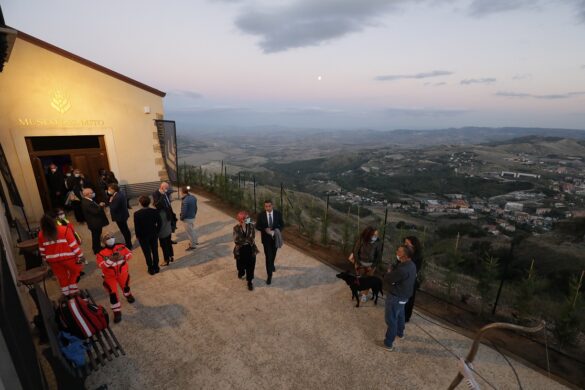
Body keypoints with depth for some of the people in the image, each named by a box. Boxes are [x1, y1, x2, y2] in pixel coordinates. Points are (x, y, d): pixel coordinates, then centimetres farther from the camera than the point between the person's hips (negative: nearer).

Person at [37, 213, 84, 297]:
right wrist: (80, 255, -8)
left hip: (53, 261, 4)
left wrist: (45, 259, 22)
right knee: (75, 271, 20)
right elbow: (73, 245, -16)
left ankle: (66, 294, 32)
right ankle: (73, 291, 17)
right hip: (68, 258, -4)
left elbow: (42, 250, 7)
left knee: (62, 277, 20)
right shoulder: (65, 230, -18)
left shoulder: (41, 234, -4)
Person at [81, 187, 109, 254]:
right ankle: (97, 250, 24)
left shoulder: (87, 200, 3)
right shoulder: (87, 203, -30)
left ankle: (98, 248, 42)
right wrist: (100, 206, -17)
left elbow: (95, 208, 12)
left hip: (96, 222, 11)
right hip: (95, 223, -11)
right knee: (96, 237, 7)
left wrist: (99, 205, -5)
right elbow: (96, 212, -31)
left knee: (97, 236, 25)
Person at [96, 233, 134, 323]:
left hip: (122, 272, 2)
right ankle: (117, 312, 10)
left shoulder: (120, 247, -11)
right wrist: (110, 260, -43)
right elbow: (100, 265, -29)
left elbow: (129, 254, -17)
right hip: (109, 275, -2)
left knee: (125, 286, 22)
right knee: (113, 293, -4)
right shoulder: (101, 252, -19)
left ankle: (128, 295, 57)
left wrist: (122, 256, -36)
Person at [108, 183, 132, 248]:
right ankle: (129, 244, 37)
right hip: (124, 215, 10)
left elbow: (113, 208, -27)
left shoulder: (117, 197, -28)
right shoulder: (120, 193, 3)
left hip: (120, 217, -10)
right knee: (126, 230, 22)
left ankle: (128, 246, 17)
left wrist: (110, 201, -14)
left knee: (124, 231, 4)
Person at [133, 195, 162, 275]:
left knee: (147, 253, 14)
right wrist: (157, 232, 7)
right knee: (155, 251, 18)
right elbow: (159, 223, -8)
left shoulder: (137, 214, -21)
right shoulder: (155, 211, -14)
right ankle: (156, 267, 31)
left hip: (143, 236, -2)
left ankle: (151, 269, 26)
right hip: (154, 235, 2)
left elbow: (136, 227, -15)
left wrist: (138, 235, 2)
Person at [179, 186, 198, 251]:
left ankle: (193, 245, 18)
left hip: (187, 219, -9)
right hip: (193, 217, 9)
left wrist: (181, 218, -6)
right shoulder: (193, 197, -1)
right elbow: (195, 207, 8)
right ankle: (194, 241, 40)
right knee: (192, 230, 25)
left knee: (189, 232, 5)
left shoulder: (185, 201, -28)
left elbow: (184, 212, -23)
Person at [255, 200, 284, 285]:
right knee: (268, 256, -3)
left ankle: (272, 264, 55)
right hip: (266, 238, -2)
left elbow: (282, 224, -4)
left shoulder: (278, 213, -12)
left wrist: (278, 230, -23)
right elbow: (257, 226, -6)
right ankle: (269, 275, 7)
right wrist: (265, 229, -24)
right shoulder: (261, 215, -14)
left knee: (273, 254, 25)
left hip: (275, 237, 2)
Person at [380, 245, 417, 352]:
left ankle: (388, 344, 20)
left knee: (391, 319, 6)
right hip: (404, 296, 9)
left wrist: (389, 272, -5)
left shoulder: (402, 269, -36)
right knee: (400, 314, 30)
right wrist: (393, 272, -6)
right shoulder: (411, 265, -4)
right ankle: (400, 333, 52)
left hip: (396, 297, -9)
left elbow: (387, 279, -24)